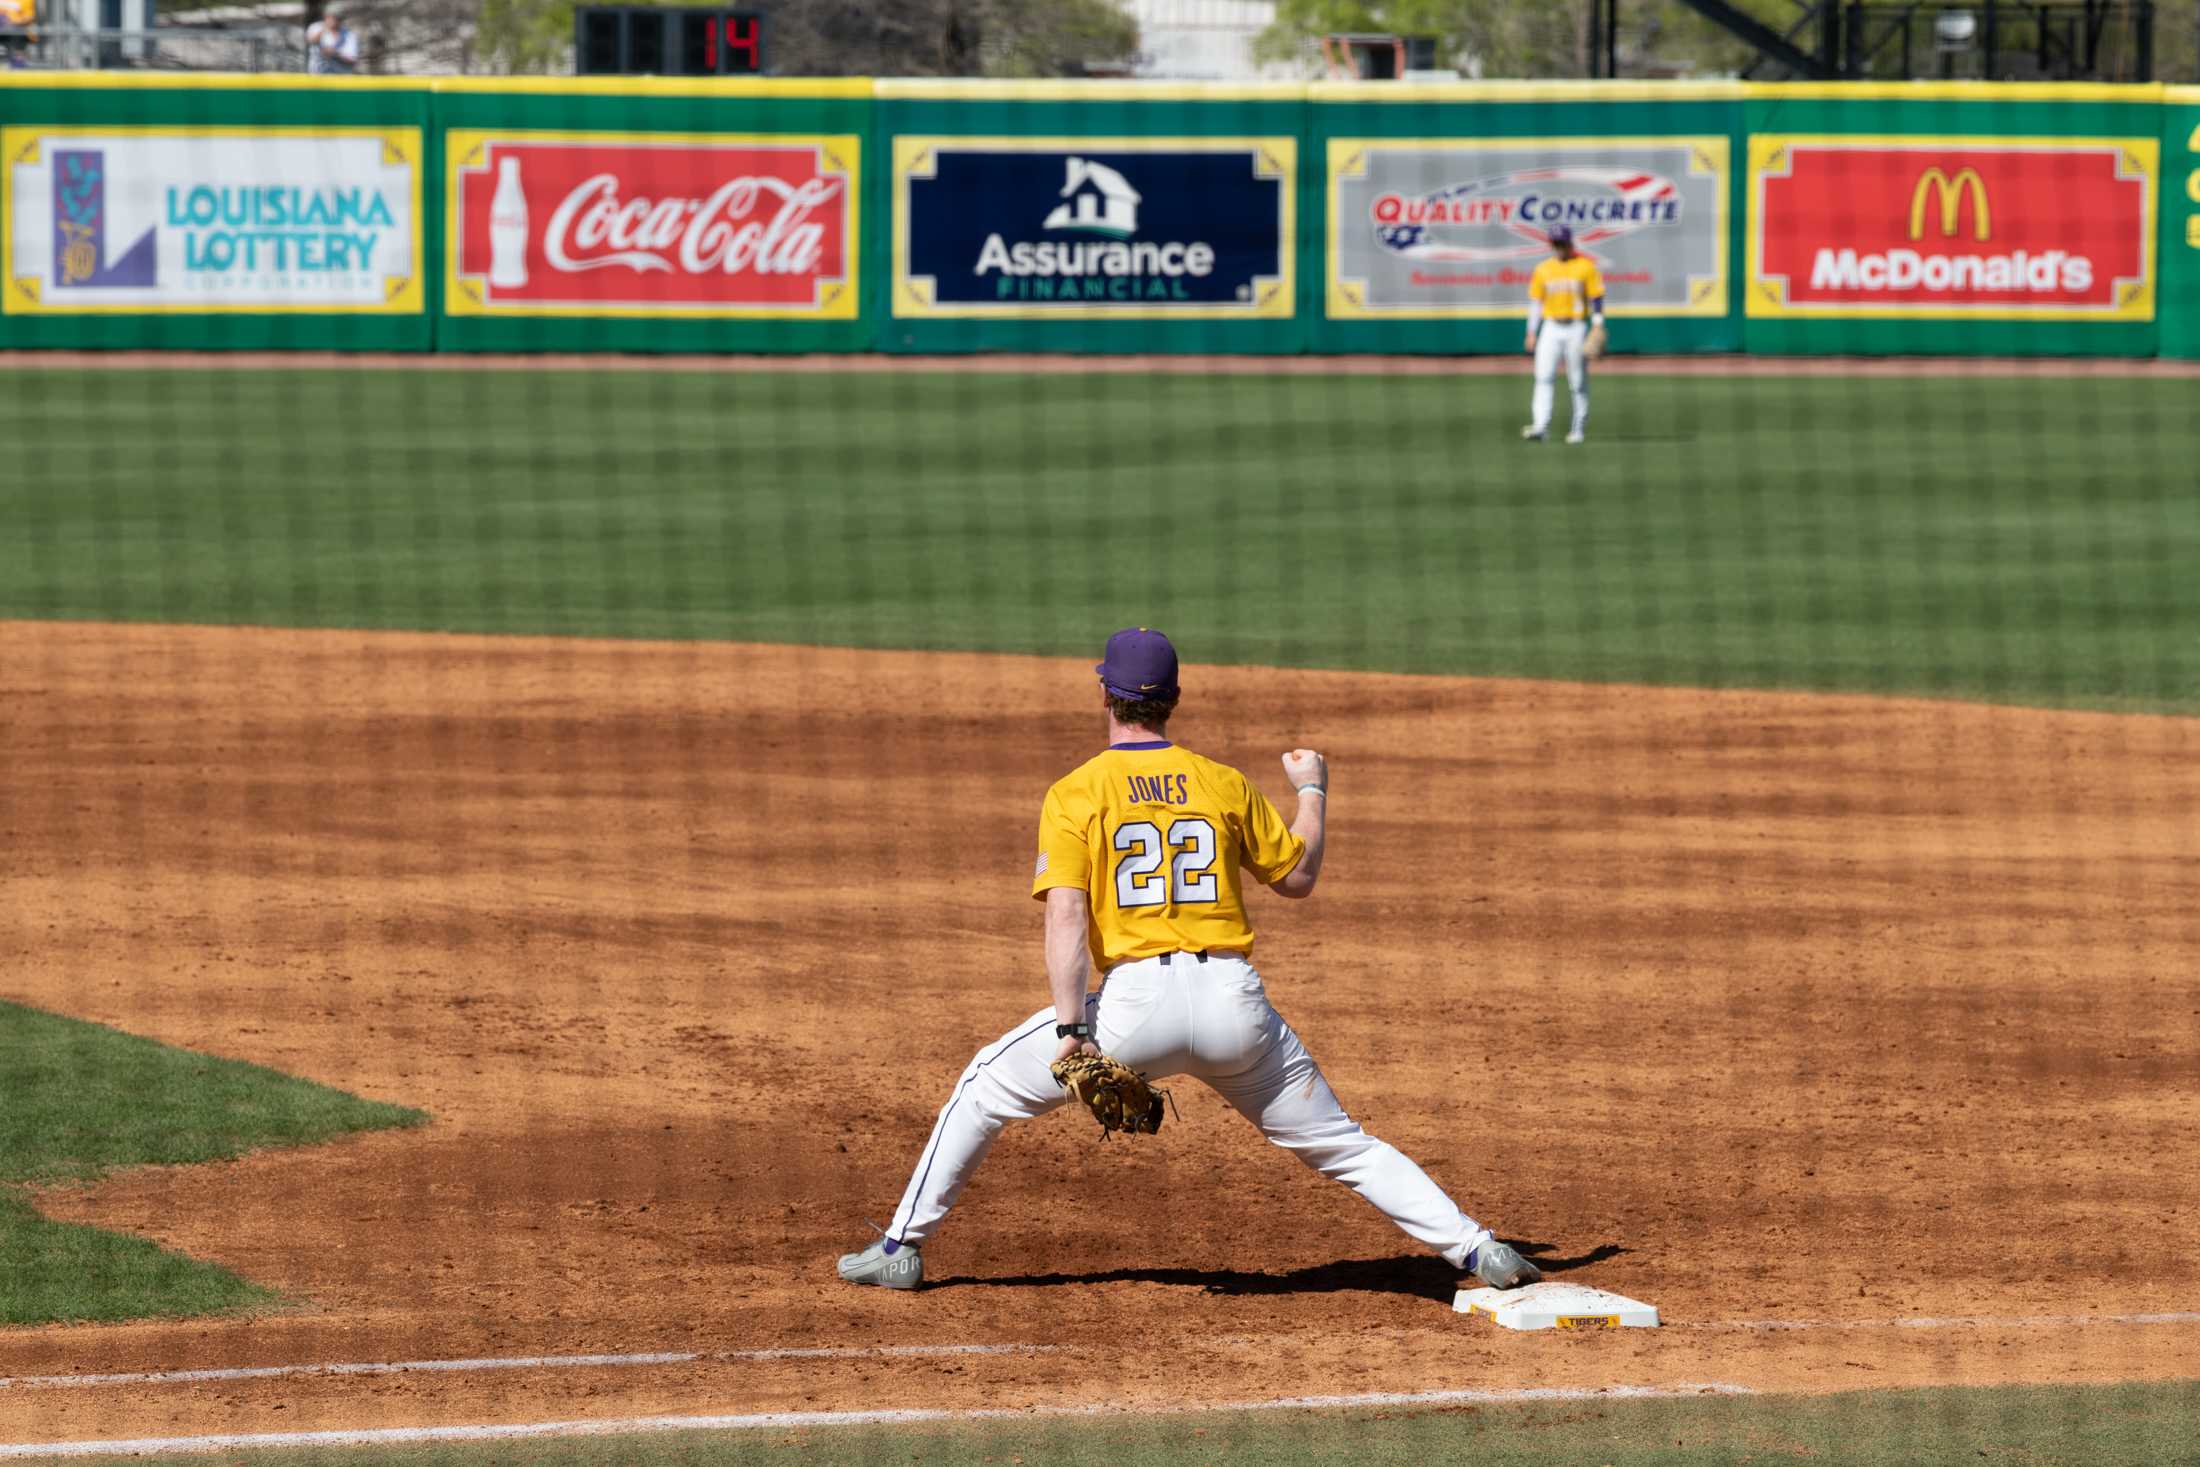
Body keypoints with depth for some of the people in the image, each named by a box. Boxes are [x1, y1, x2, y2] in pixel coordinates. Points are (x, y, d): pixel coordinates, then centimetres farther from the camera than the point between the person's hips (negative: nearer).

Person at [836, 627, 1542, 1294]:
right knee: (1340, 1143, 12)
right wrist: (1312, 791, 38)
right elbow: (1298, 876, 21)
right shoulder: (1225, 785, 11)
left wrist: (1072, 1029, -14)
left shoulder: (1076, 794, 3)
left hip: (1136, 999, -3)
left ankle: (902, 1248, 15)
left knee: (987, 1087, 16)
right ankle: (1476, 1250, 3)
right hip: (1234, 999, 3)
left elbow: (1066, 913, -9)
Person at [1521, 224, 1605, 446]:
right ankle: (1541, 426, -18)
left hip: (1577, 326, -2)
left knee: (1578, 381, 2)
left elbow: (1596, 298, -2)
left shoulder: (1585, 267, 0)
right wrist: (1531, 334, 8)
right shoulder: (1543, 270, 9)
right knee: (1544, 376, -11)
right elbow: (1535, 302, 12)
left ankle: (1579, 428, 11)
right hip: (1551, 328, 2)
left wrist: (1598, 328, -12)